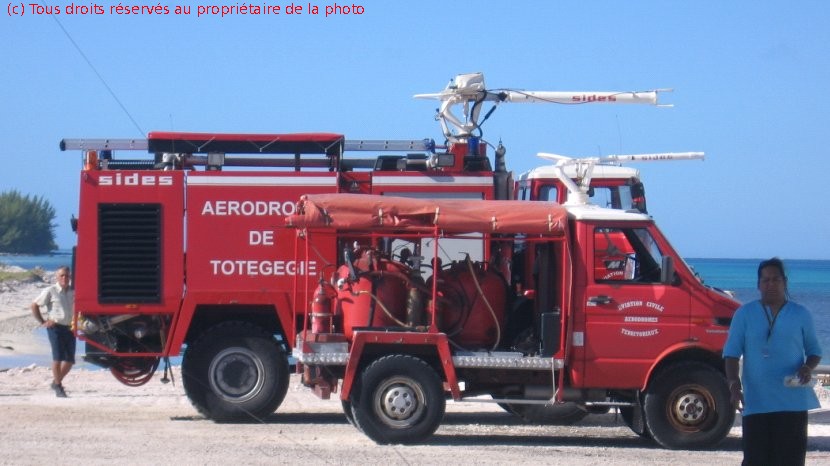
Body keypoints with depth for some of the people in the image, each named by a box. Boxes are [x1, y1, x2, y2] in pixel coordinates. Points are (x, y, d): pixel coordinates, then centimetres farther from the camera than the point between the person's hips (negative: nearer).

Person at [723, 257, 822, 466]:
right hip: (756, 401, 0)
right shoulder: (744, 314, 4)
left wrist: (808, 367, -9)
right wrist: (734, 382, -14)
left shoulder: (801, 314, 6)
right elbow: (731, 352, 2)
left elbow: (814, 350, 13)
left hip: (793, 401, 0)